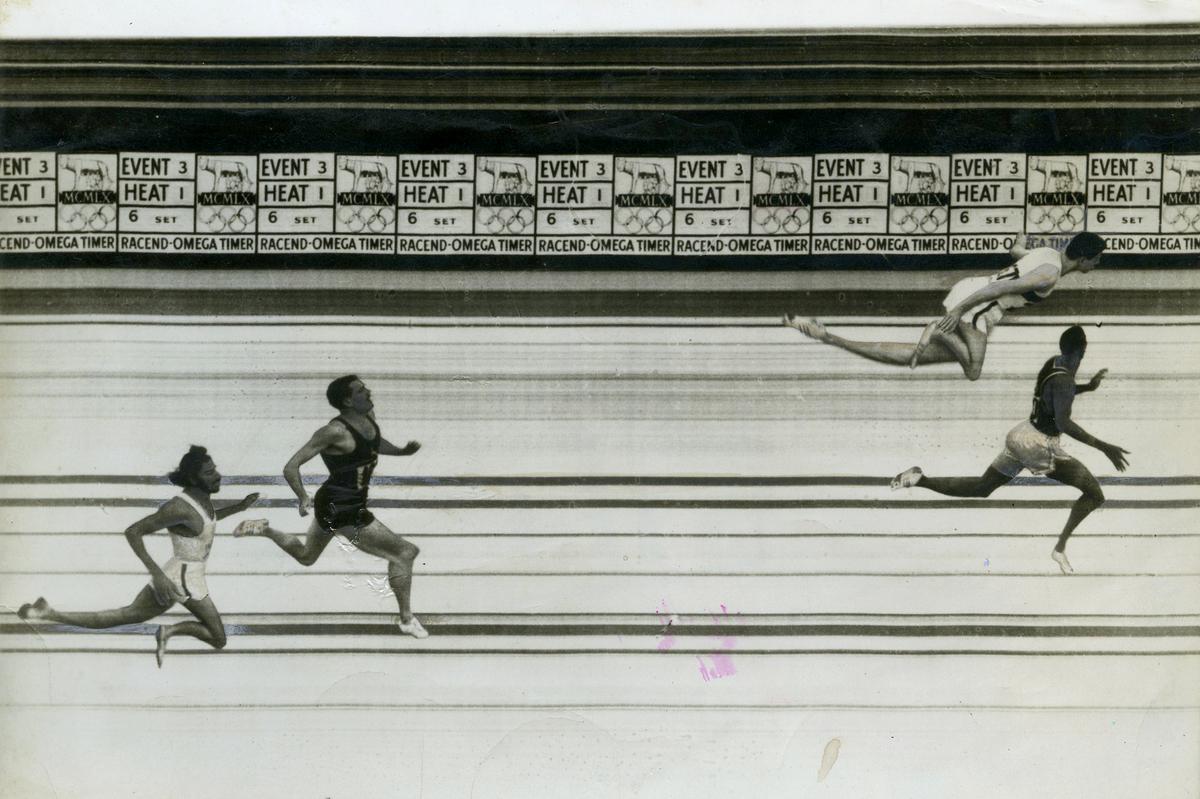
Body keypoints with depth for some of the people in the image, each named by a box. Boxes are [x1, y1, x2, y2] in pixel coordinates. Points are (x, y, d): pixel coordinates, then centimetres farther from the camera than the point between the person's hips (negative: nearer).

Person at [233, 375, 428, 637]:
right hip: (341, 510, -9)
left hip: (336, 503, 9)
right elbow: (291, 467, -23)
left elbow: (376, 442, 23)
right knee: (403, 553, -6)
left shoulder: (369, 415, -1)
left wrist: (402, 450, 5)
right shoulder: (335, 432, -25)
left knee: (305, 556, 33)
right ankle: (406, 620, 9)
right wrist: (303, 497, -36)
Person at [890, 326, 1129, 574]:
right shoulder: (1064, 379, -21)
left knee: (981, 488, 21)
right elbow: (1064, 423, -34)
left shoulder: (1054, 364, 6)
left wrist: (1088, 387, 25)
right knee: (1094, 494, -4)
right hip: (1039, 446, -9)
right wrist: (1103, 446, -37)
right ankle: (1060, 548, -5)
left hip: (1021, 434, 9)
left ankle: (919, 480, 10)